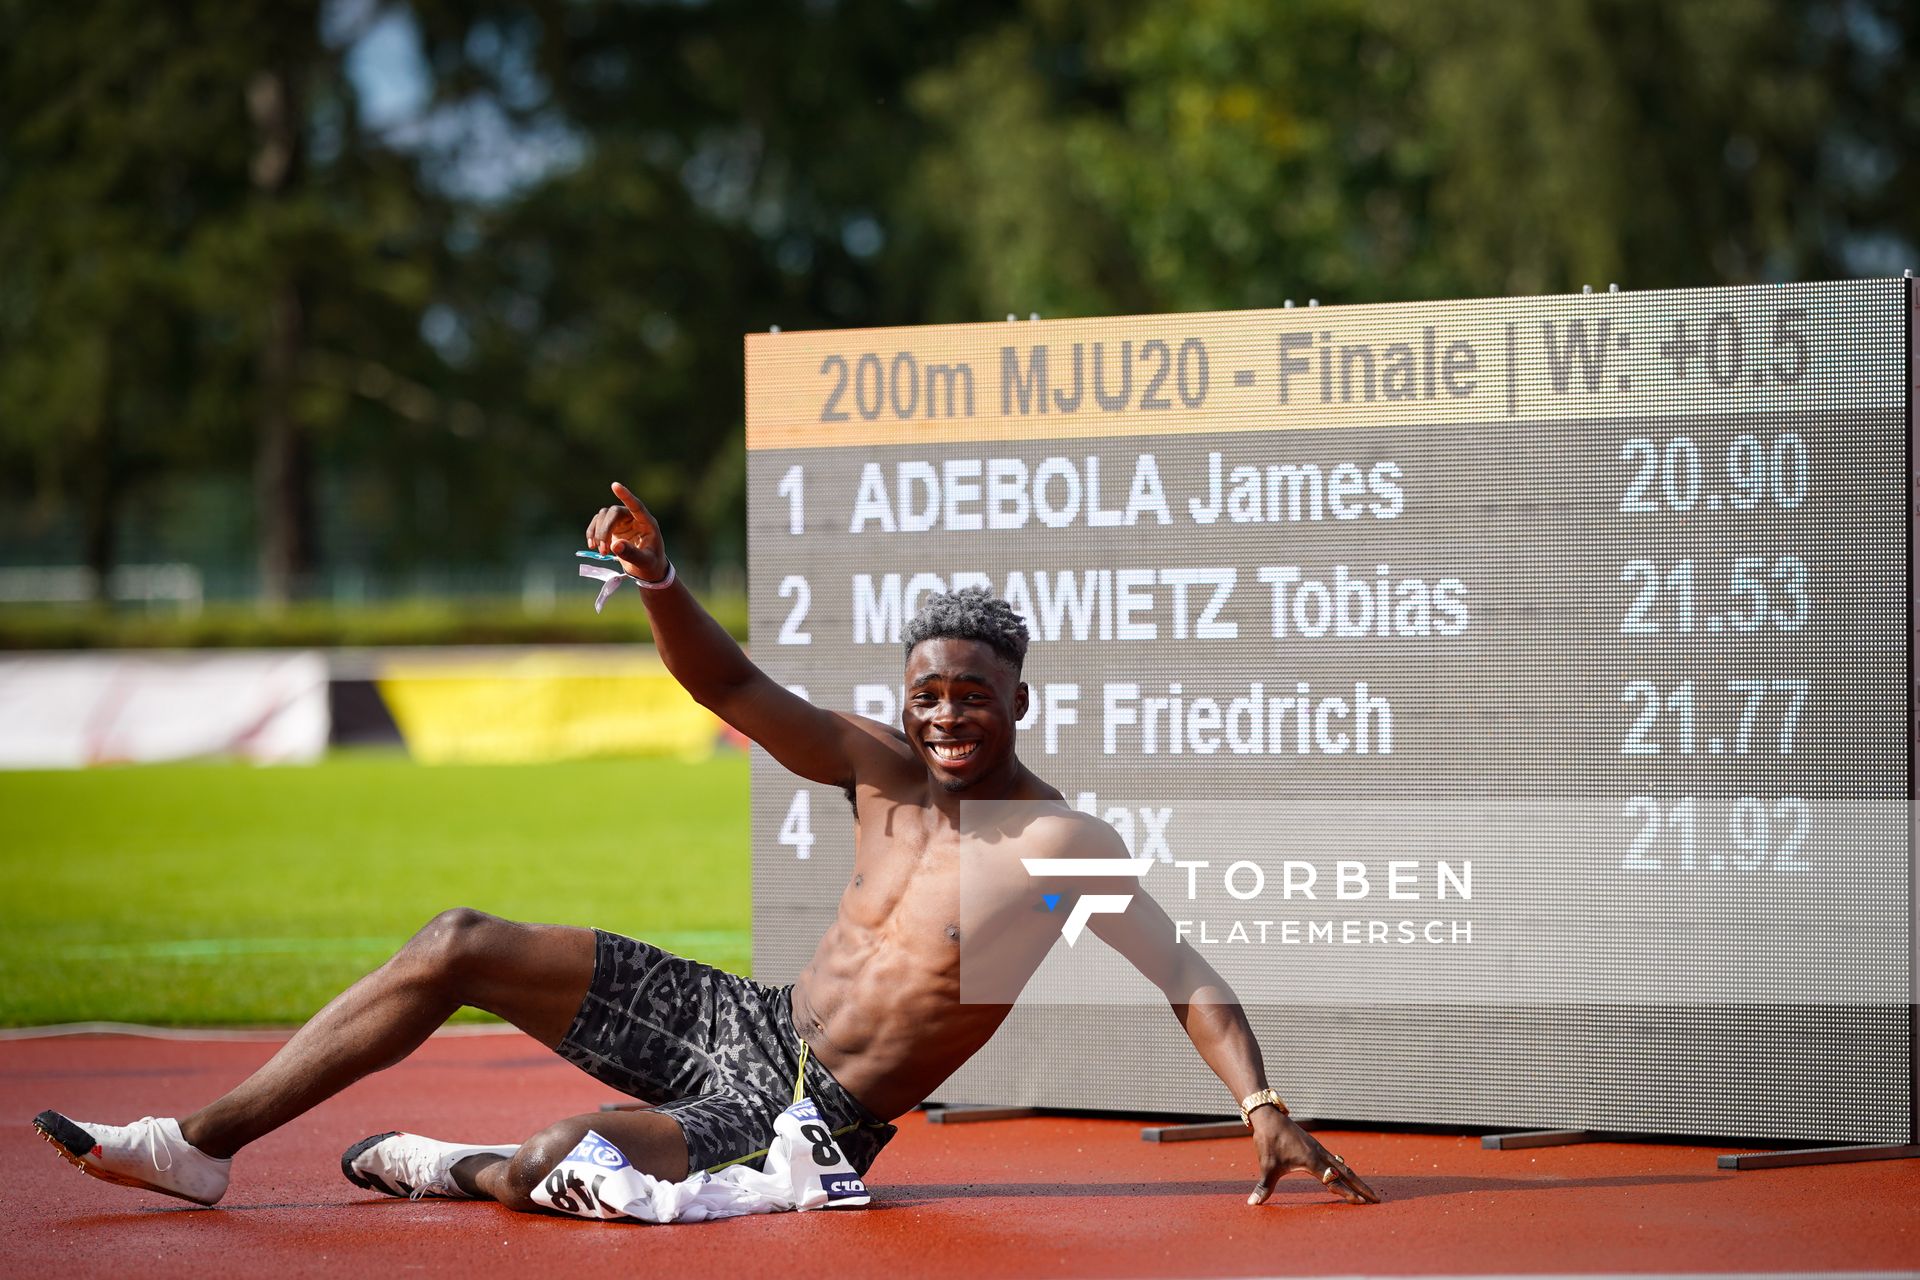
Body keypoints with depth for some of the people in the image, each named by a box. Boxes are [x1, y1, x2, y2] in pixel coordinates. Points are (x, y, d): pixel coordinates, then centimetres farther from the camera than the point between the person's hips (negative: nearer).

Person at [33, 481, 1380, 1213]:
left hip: (807, 1120, -7)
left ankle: (427, 1168, 4)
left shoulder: (1063, 842, -16)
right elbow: (735, 685, -1)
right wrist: (657, 576, -18)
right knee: (459, 949, 2)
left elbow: (1194, 981, -19)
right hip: (738, 1019, 7)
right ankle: (200, 1144, 7)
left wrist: (1265, 1105, -32)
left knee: (553, 1169, -32)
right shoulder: (887, 768, 2)